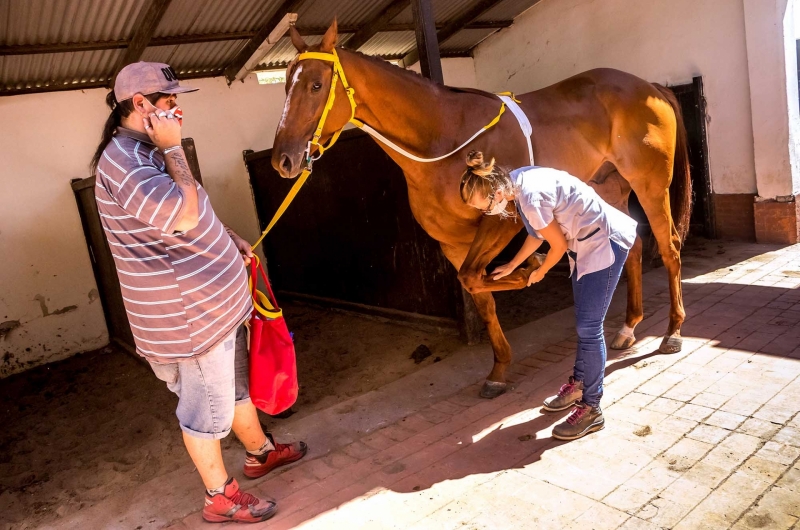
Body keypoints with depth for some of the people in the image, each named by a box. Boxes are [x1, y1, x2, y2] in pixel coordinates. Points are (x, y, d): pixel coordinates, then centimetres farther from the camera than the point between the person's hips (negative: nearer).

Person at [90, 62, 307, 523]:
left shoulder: (145, 151, 11)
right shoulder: (121, 160, -22)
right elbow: (185, 215, -35)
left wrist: (232, 240, 14)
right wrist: (173, 148, -25)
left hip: (220, 301, 10)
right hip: (192, 317, -10)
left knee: (239, 387, 25)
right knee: (207, 409, 7)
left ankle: (261, 452, 46)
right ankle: (221, 497, 26)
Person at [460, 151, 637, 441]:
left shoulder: (530, 199, -30)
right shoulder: (515, 181, -2)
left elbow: (559, 245, -17)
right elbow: (537, 233, 12)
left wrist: (539, 273, 2)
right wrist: (511, 267, 21)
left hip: (604, 242, -10)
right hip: (584, 243, 10)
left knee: (588, 327, -6)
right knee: (584, 322, 20)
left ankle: (591, 410, 5)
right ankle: (578, 384, 36)